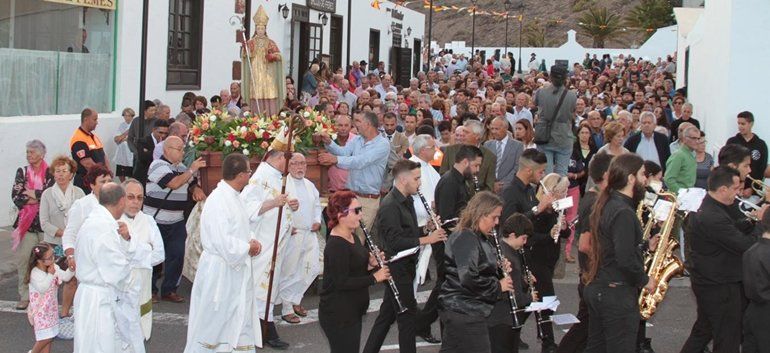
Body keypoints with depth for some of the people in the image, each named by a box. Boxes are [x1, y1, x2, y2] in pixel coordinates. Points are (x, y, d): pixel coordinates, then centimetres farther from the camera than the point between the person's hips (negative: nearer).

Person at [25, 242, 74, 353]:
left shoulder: (53, 267, -2)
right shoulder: (35, 273, -23)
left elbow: (65, 277, -3)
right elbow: (42, 289, -31)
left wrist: (71, 269, -21)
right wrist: (50, 274, -32)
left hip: (51, 309, 7)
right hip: (40, 311, -7)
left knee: (49, 336, 12)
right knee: (45, 337, -4)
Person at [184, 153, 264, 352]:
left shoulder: (233, 197, 8)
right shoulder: (218, 201, -22)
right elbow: (222, 242, -27)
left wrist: (251, 242, 0)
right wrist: (248, 248, -13)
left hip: (238, 271, 9)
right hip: (220, 273, -9)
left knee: (242, 325, 14)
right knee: (212, 325, 2)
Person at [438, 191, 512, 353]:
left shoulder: (478, 238, 13)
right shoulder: (465, 238, -18)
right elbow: (469, 279, -28)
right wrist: (498, 286, -17)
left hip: (466, 310, 10)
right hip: (464, 313, -10)